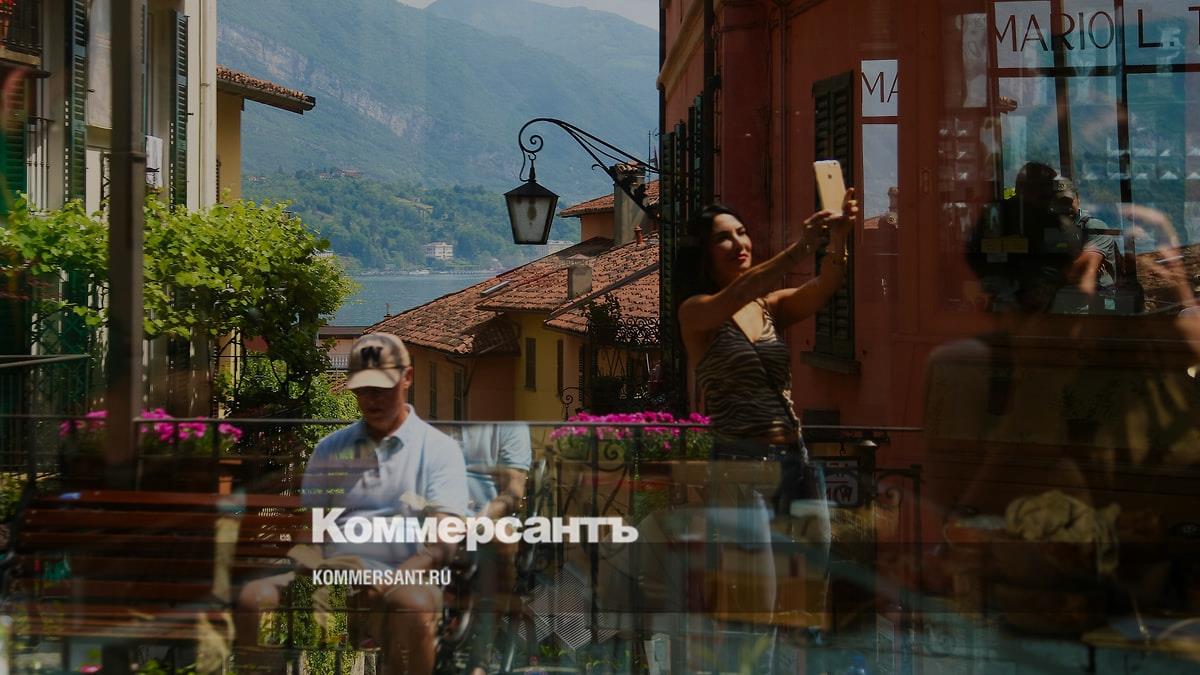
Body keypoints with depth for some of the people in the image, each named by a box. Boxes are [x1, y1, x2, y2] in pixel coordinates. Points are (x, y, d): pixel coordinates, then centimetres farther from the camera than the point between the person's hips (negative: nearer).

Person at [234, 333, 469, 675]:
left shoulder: (439, 449, 9)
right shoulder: (330, 450, 21)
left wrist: (392, 581, -22)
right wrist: (312, 566, -9)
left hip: (405, 577, -3)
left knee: (413, 606, -39)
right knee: (255, 597, -25)